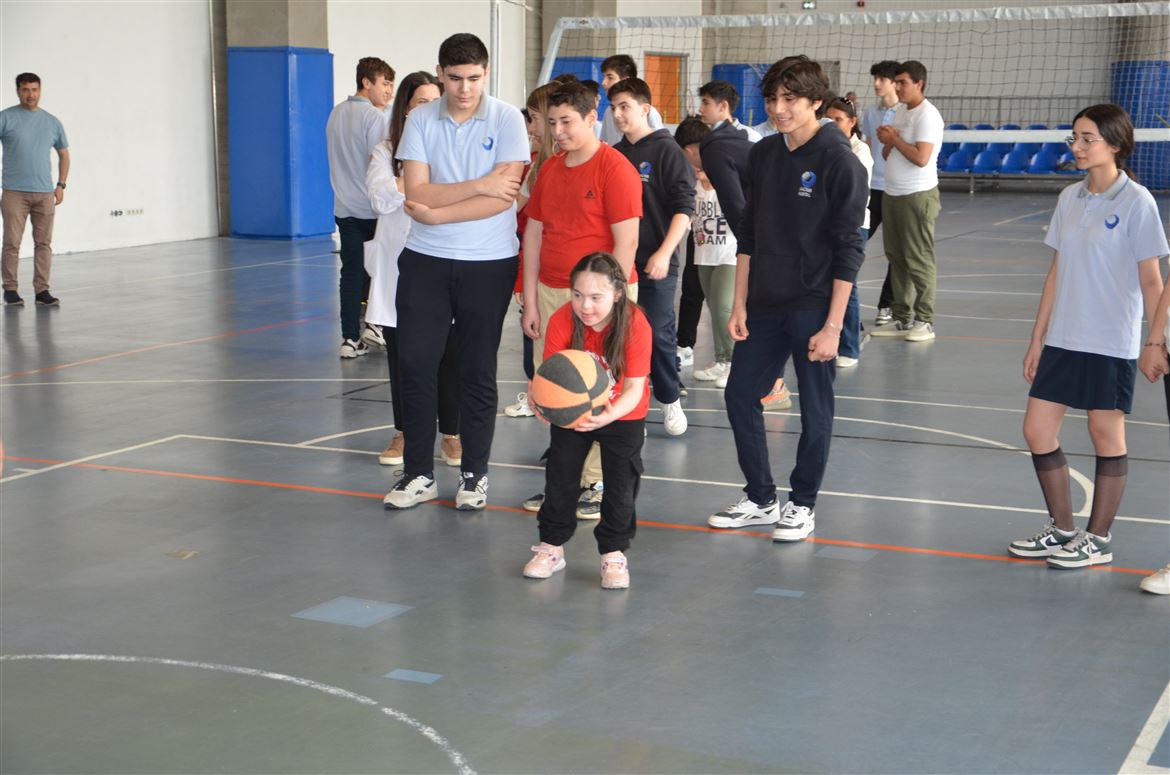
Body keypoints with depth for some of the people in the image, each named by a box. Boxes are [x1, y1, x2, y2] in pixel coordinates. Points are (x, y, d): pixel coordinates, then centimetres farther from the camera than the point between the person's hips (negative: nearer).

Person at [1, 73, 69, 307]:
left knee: (44, 243, 3)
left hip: (45, 193, 3)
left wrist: (61, 185, 9)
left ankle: (42, 290, 7)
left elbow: (63, 154, 19)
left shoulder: (52, 122, 11)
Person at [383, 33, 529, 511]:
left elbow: (505, 196, -13)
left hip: (489, 264, -2)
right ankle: (418, 473, 13)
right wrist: (479, 185, -16)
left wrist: (436, 212, -13)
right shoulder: (420, 120, 1)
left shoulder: (506, 120, -5)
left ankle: (474, 473, 19)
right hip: (426, 261, 2)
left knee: (478, 371, 6)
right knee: (415, 363, 0)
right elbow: (416, 192, -8)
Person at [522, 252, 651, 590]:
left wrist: (610, 415, -47)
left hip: (623, 415, -2)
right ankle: (552, 546, 22)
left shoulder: (635, 324, -28)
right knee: (560, 476, 5)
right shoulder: (562, 320, -23)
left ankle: (614, 552, 16)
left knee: (621, 482, -2)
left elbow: (634, 387, -28)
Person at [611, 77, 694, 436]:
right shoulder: (614, 154, 11)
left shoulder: (667, 151, -5)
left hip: (656, 264, -5)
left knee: (659, 335, -2)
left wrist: (665, 252, -18)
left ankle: (670, 400, 15)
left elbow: (684, 207, -10)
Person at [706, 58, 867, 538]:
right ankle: (760, 499, 23)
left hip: (813, 308, -6)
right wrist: (739, 305, 7)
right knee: (740, 395, 8)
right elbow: (748, 235, 12)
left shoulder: (839, 161, -11)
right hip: (764, 303, 6)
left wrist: (833, 325, -15)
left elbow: (848, 250, -12)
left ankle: (803, 504, 20)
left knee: (814, 409, 4)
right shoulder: (763, 155, 7)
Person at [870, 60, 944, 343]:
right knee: (896, 257, 10)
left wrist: (894, 138, -11)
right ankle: (902, 318, 17)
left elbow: (921, 158, -23)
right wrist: (888, 141, -4)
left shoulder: (927, 115, -13)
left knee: (919, 260, -5)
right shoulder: (900, 111, 14)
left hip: (918, 196, -9)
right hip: (892, 193, 9)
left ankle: (925, 321, 1)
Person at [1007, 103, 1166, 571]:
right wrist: (1037, 340, 12)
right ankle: (1062, 529, 22)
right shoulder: (1069, 199, 7)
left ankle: (1098, 540, 18)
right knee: (1037, 431, 6)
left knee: (1107, 436, 5)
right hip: (1063, 339, 6)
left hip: (1112, 343, -6)